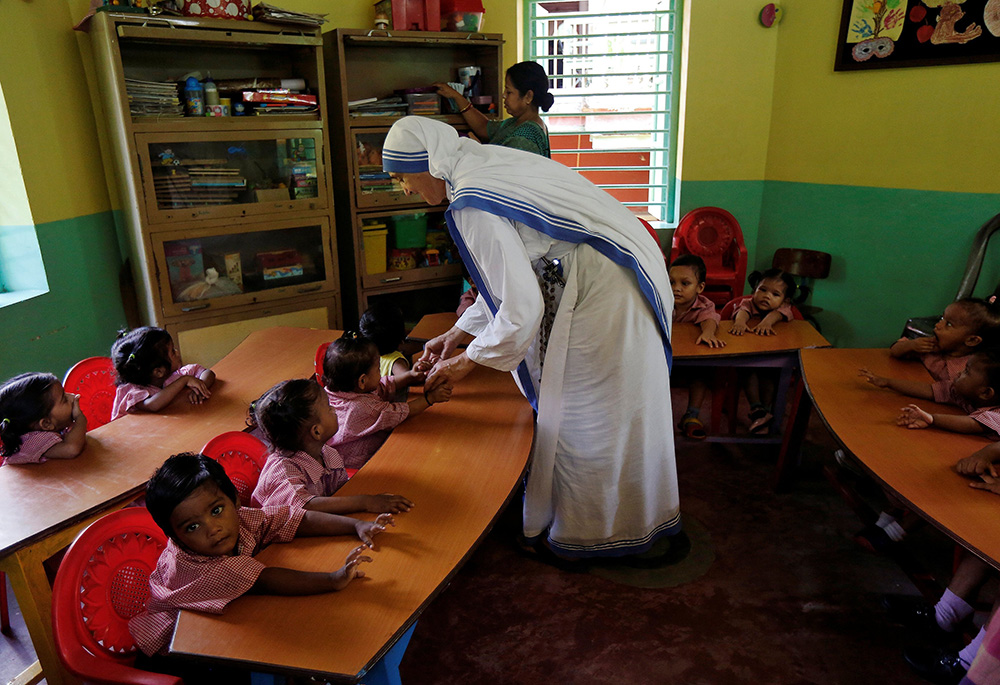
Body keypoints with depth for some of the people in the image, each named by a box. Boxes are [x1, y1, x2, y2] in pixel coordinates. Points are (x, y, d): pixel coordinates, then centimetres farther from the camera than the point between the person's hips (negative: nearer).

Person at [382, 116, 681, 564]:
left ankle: (577, 539, 26)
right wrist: (457, 333, 21)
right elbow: (511, 276, 19)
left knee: (587, 417, 5)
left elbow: (522, 308, -23)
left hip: (602, 298, -10)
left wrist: (467, 362, -7)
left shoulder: (473, 207, -21)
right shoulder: (487, 165, 11)